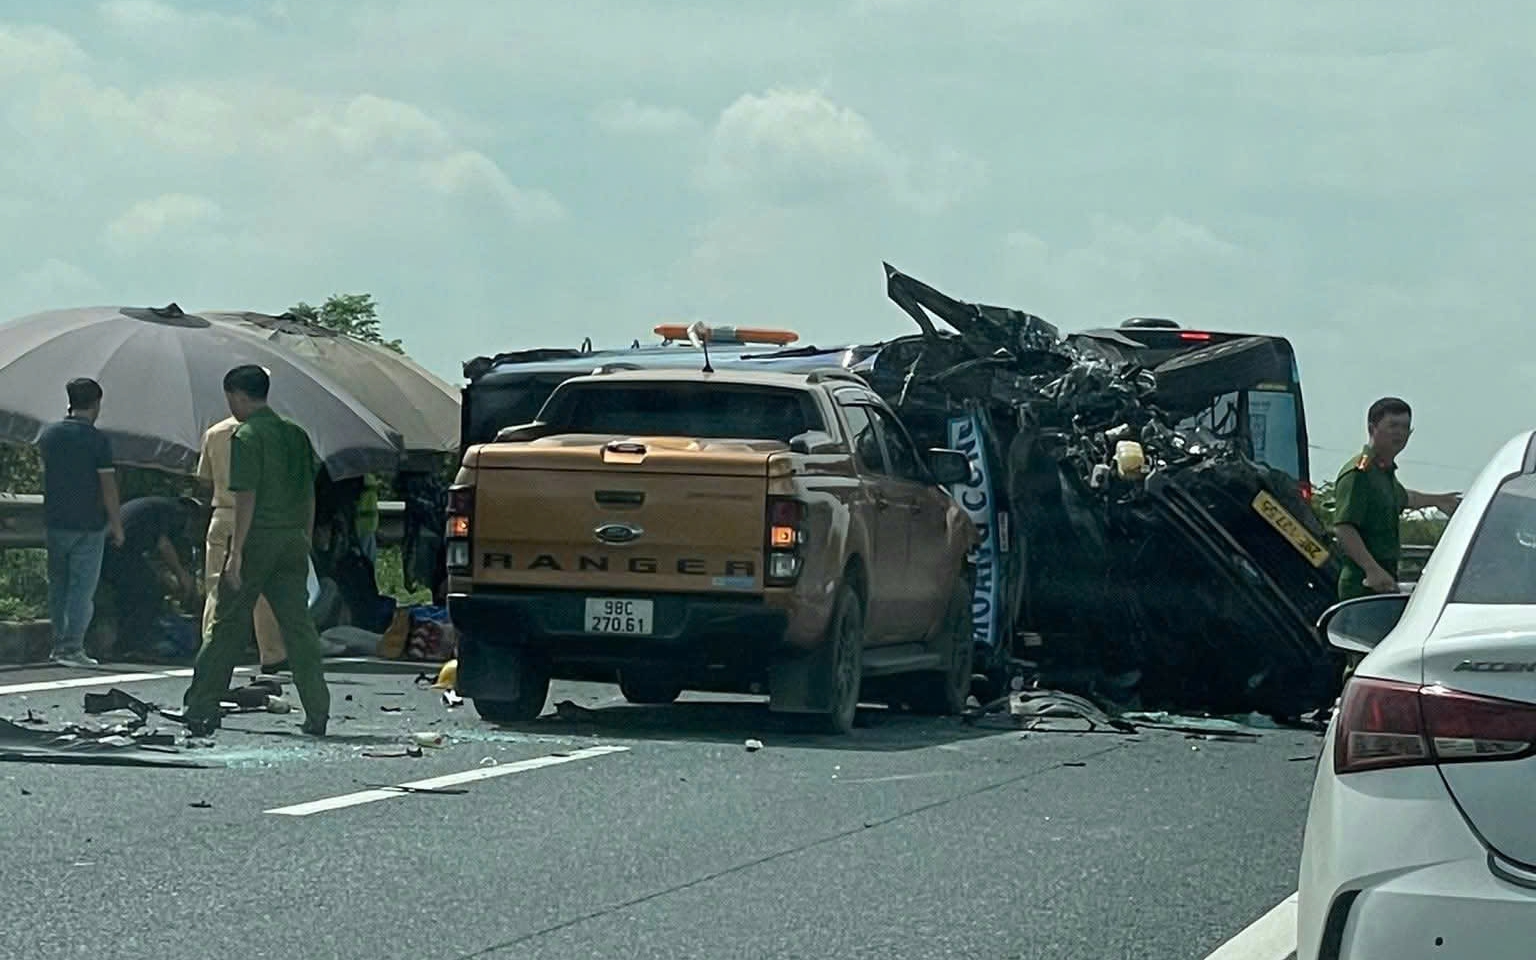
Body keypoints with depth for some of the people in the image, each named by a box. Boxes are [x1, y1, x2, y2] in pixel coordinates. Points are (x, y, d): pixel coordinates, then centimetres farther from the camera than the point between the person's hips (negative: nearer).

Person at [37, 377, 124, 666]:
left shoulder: (49, 434, 4)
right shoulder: (97, 440, -11)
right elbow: (108, 487, -11)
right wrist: (117, 525, -3)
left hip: (54, 522, 5)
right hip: (88, 524, -5)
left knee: (58, 585, 14)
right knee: (83, 587, -1)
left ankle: (58, 644, 17)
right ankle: (73, 647, -5)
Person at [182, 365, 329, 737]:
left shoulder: (247, 436, -9)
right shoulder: (296, 434, 12)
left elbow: (246, 497, -15)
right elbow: (309, 494, 15)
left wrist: (236, 553, -15)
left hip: (257, 539, -6)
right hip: (293, 539, 6)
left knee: (229, 625, 2)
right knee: (298, 625, 4)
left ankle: (200, 711, 7)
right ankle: (317, 712, -3)